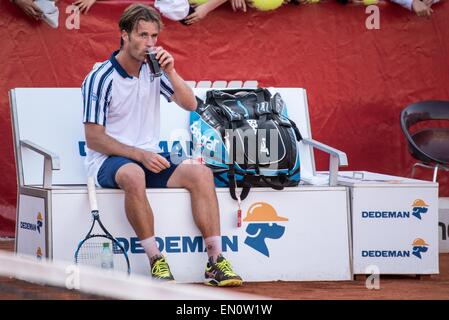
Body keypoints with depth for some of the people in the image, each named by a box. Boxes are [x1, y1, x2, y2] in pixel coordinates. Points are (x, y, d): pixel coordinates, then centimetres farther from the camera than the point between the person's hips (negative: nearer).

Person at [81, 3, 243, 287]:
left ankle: (215, 261, -21)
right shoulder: (100, 79, -8)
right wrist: (140, 155, -20)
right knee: (133, 175, -40)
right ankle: (156, 262, -34)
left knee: (201, 172, -20)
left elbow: (190, 104, 4)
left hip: (150, 158, 5)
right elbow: (94, 139, -11)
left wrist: (171, 71, -11)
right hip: (110, 160, -5)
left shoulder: (153, 71, 8)